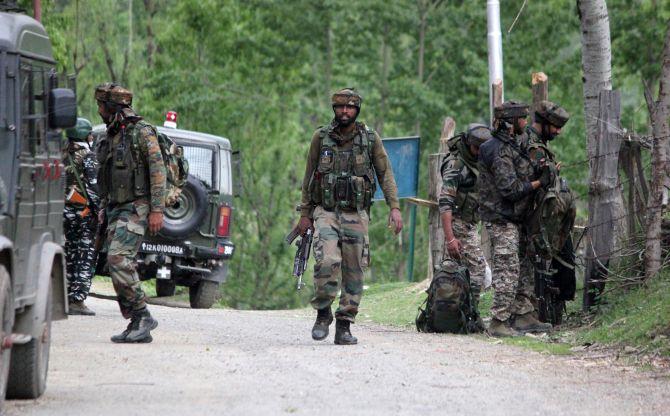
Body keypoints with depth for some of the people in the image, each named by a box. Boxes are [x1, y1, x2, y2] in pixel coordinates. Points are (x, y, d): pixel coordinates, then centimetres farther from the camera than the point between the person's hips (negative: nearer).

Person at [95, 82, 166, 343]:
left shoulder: (142, 133, -9)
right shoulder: (109, 138, 16)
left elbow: (158, 172, -13)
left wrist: (157, 211, -18)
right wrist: (103, 211, 21)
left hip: (136, 208, -8)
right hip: (115, 209, 8)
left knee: (118, 258, -22)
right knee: (119, 264, 2)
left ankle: (142, 315, -17)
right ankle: (138, 328, 5)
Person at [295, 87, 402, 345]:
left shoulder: (370, 139, 4)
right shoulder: (321, 137, 4)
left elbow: (385, 174, 4)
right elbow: (309, 177, 11)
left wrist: (394, 207, -7)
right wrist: (305, 214, 10)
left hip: (356, 215, 1)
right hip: (325, 212, -1)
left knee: (354, 271, -1)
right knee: (327, 261, -20)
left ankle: (344, 326, 7)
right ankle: (323, 314, -2)